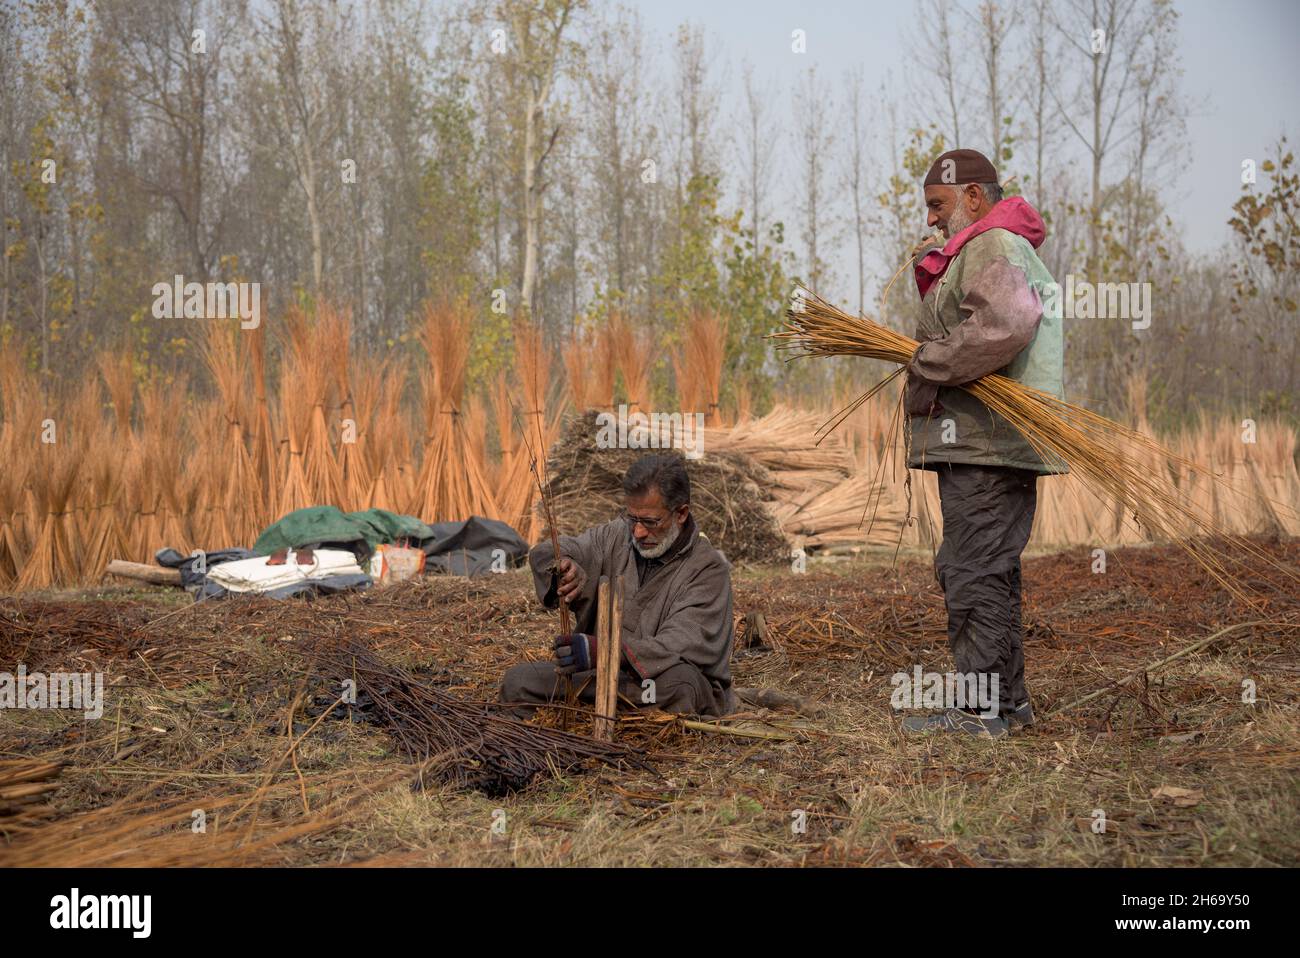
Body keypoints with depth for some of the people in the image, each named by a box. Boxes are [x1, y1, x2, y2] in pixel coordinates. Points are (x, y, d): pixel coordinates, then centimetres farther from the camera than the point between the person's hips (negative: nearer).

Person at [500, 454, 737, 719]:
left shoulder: (709, 570, -13)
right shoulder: (616, 537, 5)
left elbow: (681, 646, -26)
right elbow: (543, 553, 2)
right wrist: (562, 566, -25)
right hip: (604, 676, 5)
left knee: (678, 679, -41)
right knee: (518, 681, -12)